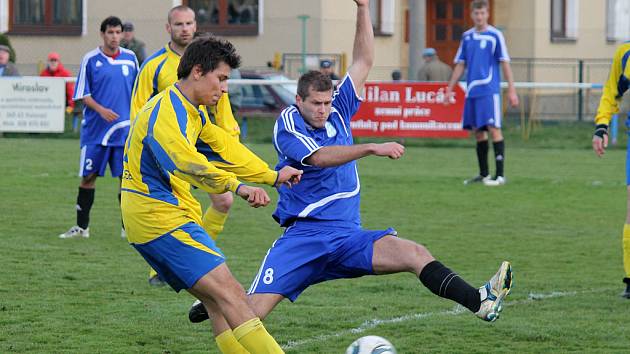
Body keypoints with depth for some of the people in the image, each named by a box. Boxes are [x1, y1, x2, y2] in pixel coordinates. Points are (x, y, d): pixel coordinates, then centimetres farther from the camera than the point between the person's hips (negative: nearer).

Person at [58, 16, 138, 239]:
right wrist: (101, 110, -16)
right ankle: (81, 226, 12)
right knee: (88, 176, 2)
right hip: (95, 129, -2)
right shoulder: (90, 60, -1)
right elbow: (83, 94, -1)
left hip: (125, 129, 2)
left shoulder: (130, 58, 6)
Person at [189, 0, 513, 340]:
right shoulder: (287, 124, -6)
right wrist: (373, 148, -32)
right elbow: (320, 157, -24)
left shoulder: (338, 111, 10)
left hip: (348, 236, 4)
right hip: (304, 236, -4)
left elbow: (363, 62, 12)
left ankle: (479, 301, -31)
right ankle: (210, 305, 18)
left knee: (415, 254, -20)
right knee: (251, 311, -13)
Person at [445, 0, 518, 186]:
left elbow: (505, 64, -4)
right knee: (477, 131, 9)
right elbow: (460, 65, 17)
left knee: (493, 129, -11)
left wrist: (511, 90, -8)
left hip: (490, 90, -5)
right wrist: (450, 89, 14)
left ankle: (500, 175, -11)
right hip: (472, 92, 5)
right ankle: (483, 174, 18)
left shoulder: (495, 35, -3)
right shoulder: (467, 37, 12)